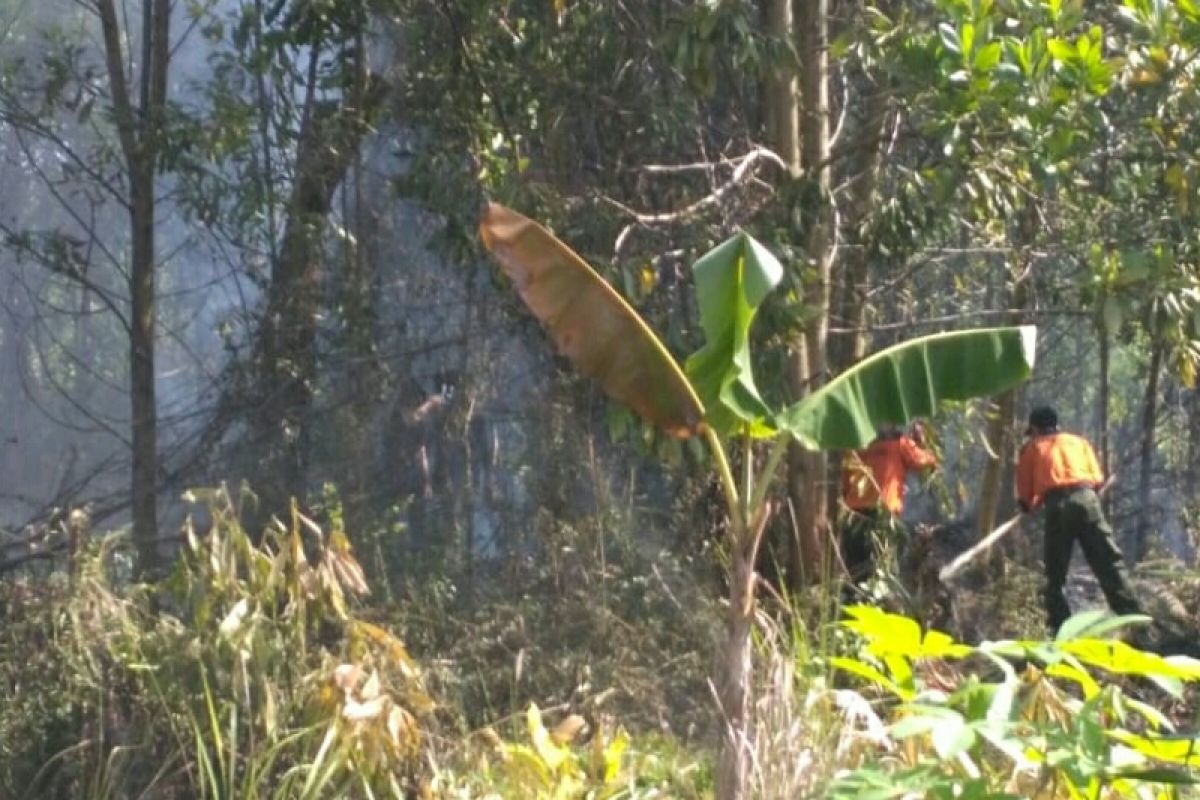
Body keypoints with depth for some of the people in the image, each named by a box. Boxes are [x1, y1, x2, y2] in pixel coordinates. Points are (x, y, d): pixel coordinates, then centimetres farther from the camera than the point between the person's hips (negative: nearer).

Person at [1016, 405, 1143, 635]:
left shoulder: (1031, 448, 23)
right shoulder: (1078, 441, 27)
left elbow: (1025, 496, 19)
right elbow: (1098, 479, 18)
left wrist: (1030, 504, 40)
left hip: (1056, 505, -1)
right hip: (1086, 498, 1)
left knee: (1055, 575, 7)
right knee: (1110, 564, -1)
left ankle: (1060, 631, 2)